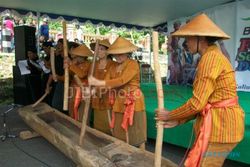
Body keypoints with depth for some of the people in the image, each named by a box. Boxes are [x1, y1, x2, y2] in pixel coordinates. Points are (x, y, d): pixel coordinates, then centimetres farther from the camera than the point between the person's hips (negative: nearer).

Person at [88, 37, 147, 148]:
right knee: (119, 135, 14)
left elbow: (122, 80, -25)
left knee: (135, 134, 2)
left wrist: (99, 83, -27)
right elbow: (107, 82, -1)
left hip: (133, 103, -6)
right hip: (119, 104, 7)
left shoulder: (133, 64, -11)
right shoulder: (114, 68, 11)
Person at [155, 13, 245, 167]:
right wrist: (178, 120, 8)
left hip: (220, 125, -10)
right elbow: (205, 102, 13)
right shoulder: (214, 56, 15)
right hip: (219, 123, 10)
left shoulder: (210, 57, -16)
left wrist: (170, 115, -5)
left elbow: (197, 103, -20)